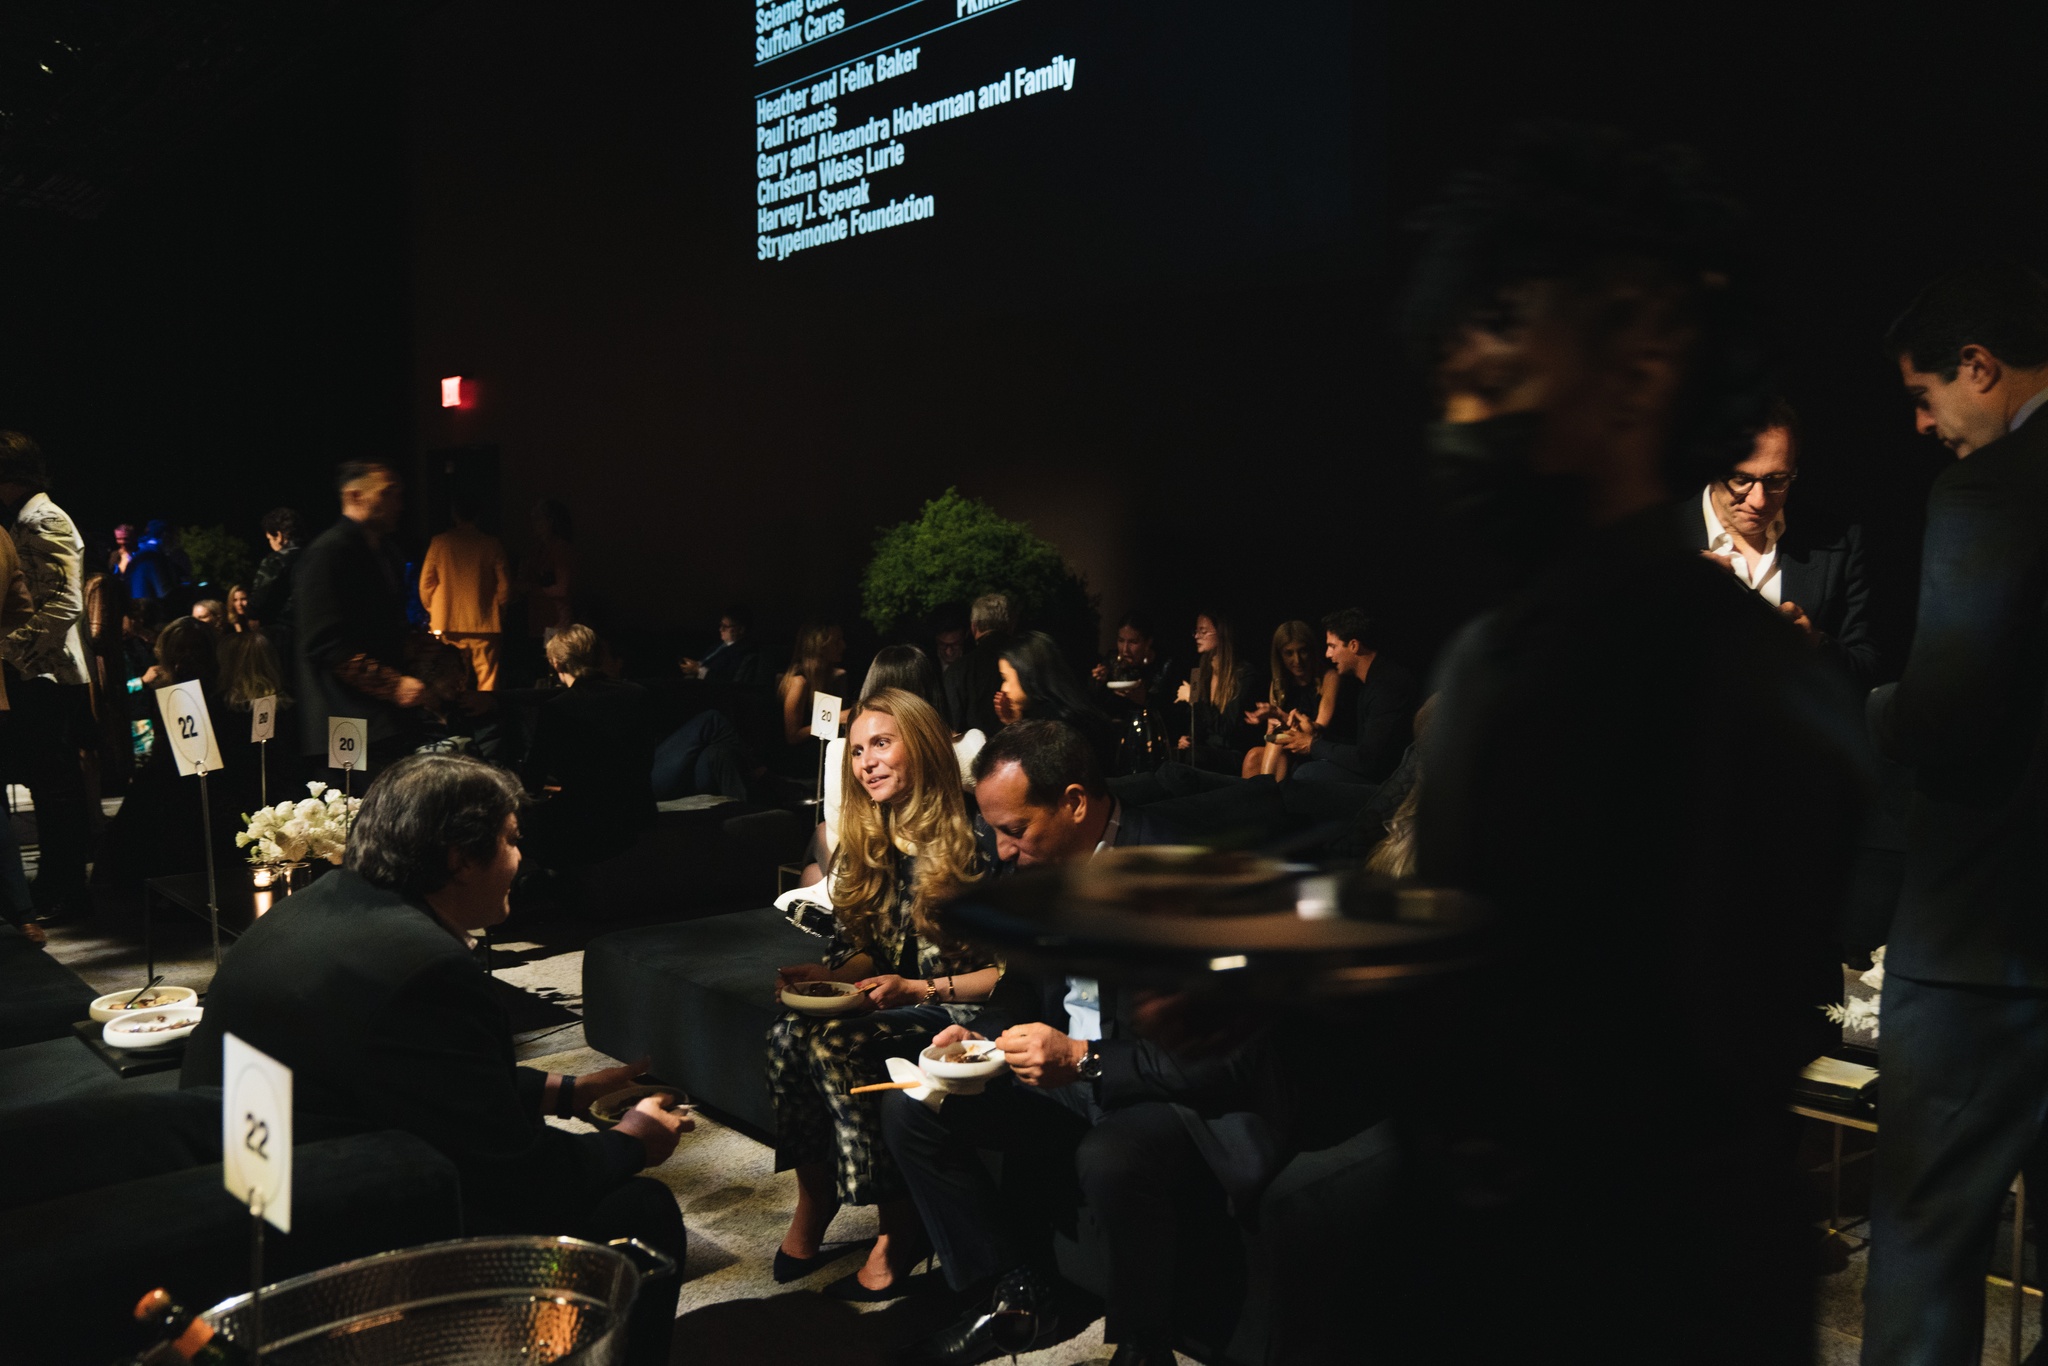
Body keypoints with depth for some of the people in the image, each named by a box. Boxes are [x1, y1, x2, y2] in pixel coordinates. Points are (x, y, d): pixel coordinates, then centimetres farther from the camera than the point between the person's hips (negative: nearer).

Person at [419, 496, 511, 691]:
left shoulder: (440, 542, -2)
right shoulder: (492, 544, -4)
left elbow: (425, 585, 2)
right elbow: (505, 586, -2)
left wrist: (433, 611, 18)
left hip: (447, 624, 1)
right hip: (484, 624, -1)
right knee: (487, 682, 2)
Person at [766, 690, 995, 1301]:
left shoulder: (972, 839, -13)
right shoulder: (867, 844, 10)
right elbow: (868, 952, 15)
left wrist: (921, 990, -20)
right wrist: (827, 974, -6)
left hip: (971, 1013, -7)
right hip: (898, 1001, 7)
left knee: (837, 1044, -29)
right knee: (791, 1033, -21)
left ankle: (899, 1232, -14)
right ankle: (810, 1219, -8)